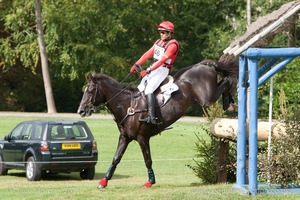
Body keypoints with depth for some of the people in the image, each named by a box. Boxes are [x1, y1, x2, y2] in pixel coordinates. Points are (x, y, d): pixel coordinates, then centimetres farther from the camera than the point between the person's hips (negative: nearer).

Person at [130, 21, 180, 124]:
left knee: (148, 90, -25)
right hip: (153, 68, 9)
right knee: (140, 89, 8)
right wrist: (137, 64, -2)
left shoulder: (172, 44, -14)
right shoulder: (159, 41, 14)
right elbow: (148, 54, 10)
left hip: (162, 70, -9)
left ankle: (151, 117, -33)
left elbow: (162, 60, -23)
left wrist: (148, 71, -28)